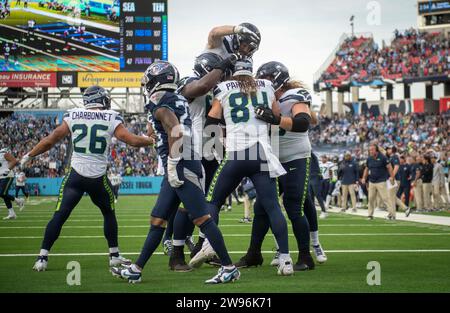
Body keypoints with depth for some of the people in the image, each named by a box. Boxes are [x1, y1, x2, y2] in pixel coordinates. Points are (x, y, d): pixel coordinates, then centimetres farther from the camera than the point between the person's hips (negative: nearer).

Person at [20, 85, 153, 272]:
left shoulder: (72, 116, 2)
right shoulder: (111, 118, -2)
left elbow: (51, 140, 3)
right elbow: (132, 140, -5)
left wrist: (29, 156, 15)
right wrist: (152, 141, 13)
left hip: (75, 174, 1)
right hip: (98, 177, 0)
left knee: (59, 216, 1)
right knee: (108, 213, 21)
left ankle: (42, 258, -5)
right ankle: (114, 255, 25)